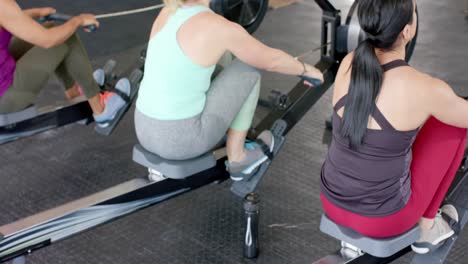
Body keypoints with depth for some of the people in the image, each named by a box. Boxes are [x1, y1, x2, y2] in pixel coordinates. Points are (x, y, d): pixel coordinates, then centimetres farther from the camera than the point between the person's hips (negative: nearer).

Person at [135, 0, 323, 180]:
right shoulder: (219, 28, -17)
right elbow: (270, 60, -1)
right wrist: (306, 69, 19)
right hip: (182, 139, -7)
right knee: (249, 67, 8)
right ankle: (236, 156, 18)